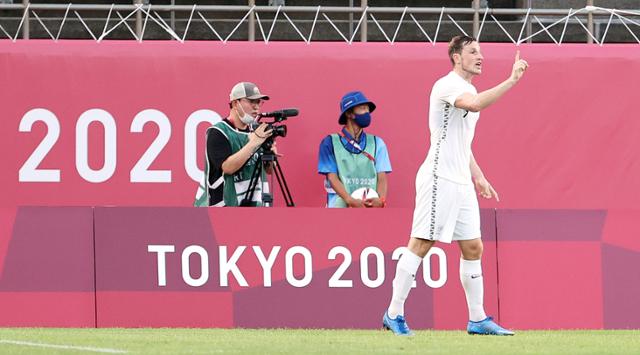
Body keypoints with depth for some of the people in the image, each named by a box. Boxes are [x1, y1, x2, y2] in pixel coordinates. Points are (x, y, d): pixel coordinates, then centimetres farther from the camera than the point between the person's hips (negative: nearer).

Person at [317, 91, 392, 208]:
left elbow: (381, 177, 7)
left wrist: (381, 200, -16)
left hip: (371, 207, 3)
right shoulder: (330, 143, 6)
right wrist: (350, 200, -20)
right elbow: (332, 177, -3)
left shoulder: (377, 143, 14)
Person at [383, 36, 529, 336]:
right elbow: (474, 104, -33)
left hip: (462, 183, 9)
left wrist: (478, 176, 21)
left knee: (473, 248, 7)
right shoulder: (448, 85, -10)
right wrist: (511, 81, -33)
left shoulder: (469, 91, 20)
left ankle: (477, 319, 11)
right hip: (438, 179, -9)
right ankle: (394, 314, -3)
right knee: (421, 244, -8)